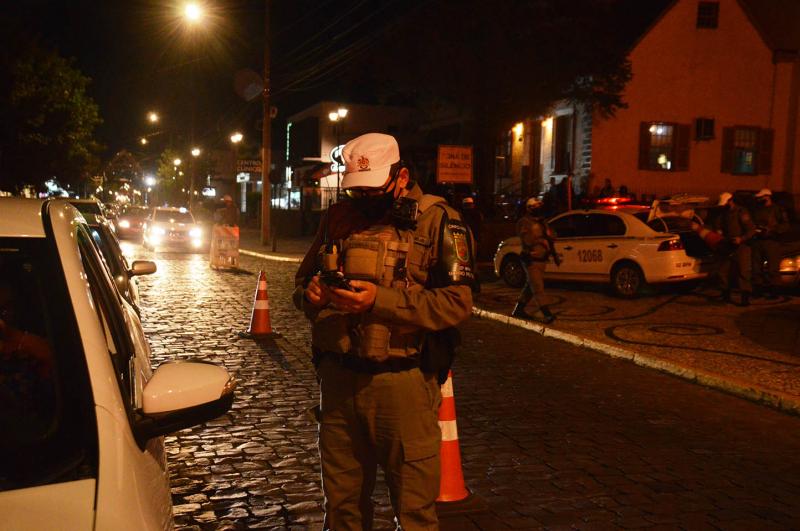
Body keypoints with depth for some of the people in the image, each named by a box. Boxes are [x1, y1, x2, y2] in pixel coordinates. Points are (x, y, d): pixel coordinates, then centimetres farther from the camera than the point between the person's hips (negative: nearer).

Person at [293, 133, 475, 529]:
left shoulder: (437, 219, -5)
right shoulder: (337, 218, 10)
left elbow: (458, 302, -14)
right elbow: (303, 279, 19)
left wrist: (380, 300, -21)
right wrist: (310, 293, -5)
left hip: (403, 380, -4)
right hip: (338, 377, 5)